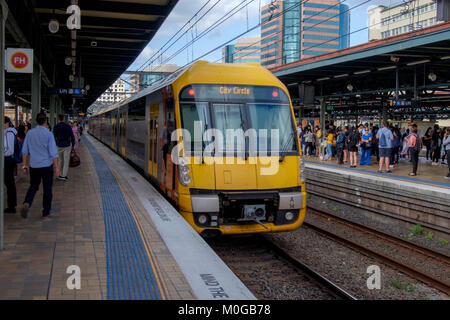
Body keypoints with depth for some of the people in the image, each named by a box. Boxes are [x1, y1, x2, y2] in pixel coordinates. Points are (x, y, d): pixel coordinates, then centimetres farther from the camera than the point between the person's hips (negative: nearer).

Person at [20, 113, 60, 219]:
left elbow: (24, 151, 4)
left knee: (33, 186, 18)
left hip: (33, 166, 3)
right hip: (47, 165, -3)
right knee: (47, 189, 9)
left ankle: (26, 203, -8)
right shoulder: (48, 134, -10)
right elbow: (53, 152, -12)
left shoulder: (30, 133, 0)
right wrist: (56, 167, -7)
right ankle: (46, 212, 13)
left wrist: (25, 165, 13)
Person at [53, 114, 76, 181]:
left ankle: (61, 174, 26)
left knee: (60, 160, 19)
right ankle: (64, 175, -7)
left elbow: (54, 137, -6)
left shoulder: (56, 127, -7)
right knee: (66, 161, 0)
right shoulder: (68, 126, -5)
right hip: (67, 146, -1)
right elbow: (72, 137, -3)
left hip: (59, 146, 1)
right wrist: (73, 145, 10)